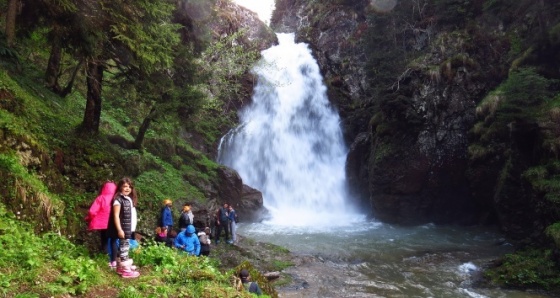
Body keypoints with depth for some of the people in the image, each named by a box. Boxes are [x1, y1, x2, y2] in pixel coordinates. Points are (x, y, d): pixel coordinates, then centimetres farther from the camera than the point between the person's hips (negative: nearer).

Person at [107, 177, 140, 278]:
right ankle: (125, 270, -1)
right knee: (124, 247, -5)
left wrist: (129, 229, 14)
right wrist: (119, 229, -20)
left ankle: (120, 266, 23)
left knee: (125, 247, 13)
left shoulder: (129, 199, 13)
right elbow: (116, 215, -16)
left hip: (128, 228, 8)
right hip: (122, 228, -8)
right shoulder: (118, 199, -12)